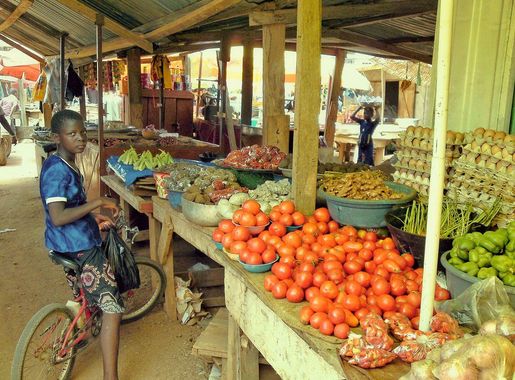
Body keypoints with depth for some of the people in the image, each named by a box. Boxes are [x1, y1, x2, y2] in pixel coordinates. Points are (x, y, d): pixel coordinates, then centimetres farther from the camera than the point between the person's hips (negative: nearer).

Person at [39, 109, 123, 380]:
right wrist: (96, 203, -25)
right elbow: (58, 218, -30)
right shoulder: (57, 170, -21)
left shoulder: (66, 165, 9)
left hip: (70, 245, 10)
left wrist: (93, 218, 17)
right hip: (79, 249, -10)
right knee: (112, 309, -10)